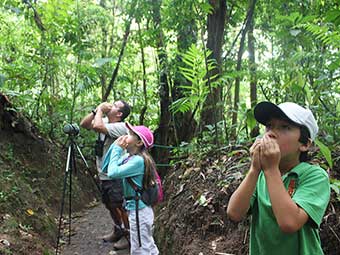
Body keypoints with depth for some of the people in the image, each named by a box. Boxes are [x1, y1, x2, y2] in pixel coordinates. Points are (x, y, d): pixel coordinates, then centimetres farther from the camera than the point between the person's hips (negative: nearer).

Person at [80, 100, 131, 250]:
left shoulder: (121, 127, -20)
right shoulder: (104, 121, 7)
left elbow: (97, 126, -33)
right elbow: (84, 124, 4)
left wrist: (100, 110, -17)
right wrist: (96, 111, -6)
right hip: (103, 175, 9)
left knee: (121, 206, 1)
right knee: (110, 205, 21)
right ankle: (118, 231, 39)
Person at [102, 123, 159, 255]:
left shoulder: (139, 160, -22)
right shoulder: (128, 157, 5)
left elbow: (113, 173, -28)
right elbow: (105, 168, 5)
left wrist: (117, 149, -18)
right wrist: (115, 145, -3)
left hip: (139, 210, -9)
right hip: (135, 208, 9)